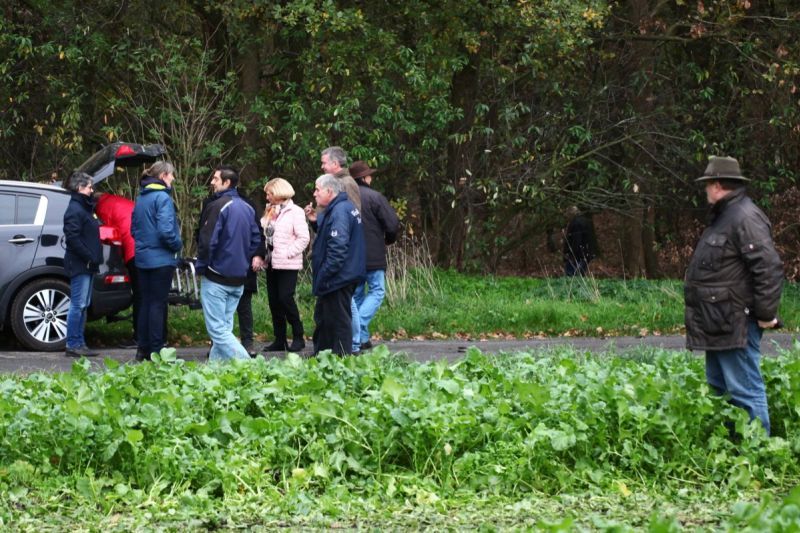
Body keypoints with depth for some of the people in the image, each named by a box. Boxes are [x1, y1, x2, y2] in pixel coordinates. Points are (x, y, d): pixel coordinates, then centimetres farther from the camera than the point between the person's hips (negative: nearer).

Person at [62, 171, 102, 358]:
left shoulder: (84, 208, 20)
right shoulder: (75, 210, -12)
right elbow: (72, 238, -21)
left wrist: (93, 258, 12)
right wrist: (89, 257, -21)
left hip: (86, 265, 10)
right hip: (79, 265, -10)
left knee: (82, 305, 12)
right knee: (78, 304, -9)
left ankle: (79, 344, 15)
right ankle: (73, 345, -7)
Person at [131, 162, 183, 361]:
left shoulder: (141, 198, 12)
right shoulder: (162, 198, -14)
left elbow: (133, 228, 17)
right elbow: (166, 230, -22)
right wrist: (178, 245, -6)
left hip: (142, 258, 8)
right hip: (161, 259, -8)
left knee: (146, 302, 13)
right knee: (158, 304, -3)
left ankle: (143, 348, 16)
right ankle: (155, 350, -2)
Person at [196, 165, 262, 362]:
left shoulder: (217, 206, -15)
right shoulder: (247, 208, 10)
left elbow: (207, 241, -18)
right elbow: (256, 239, 16)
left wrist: (201, 266, -5)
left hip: (216, 278, -8)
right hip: (238, 279, 8)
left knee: (217, 328, -7)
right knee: (225, 326, 14)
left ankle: (245, 362, -18)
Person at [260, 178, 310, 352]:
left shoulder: (294, 212, -7)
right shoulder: (270, 211, 15)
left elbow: (304, 238, -12)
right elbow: (264, 233, 15)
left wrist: (288, 253, -16)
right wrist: (264, 253, 1)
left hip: (287, 264, -7)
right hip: (272, 263, 7)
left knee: (285, 298, -13)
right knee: (274, 301, 7)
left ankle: (298, 337, -2)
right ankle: (279, 340, 13)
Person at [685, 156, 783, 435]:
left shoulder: (746, 218, -16)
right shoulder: (723, 218, 17)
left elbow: (769, 268, -23)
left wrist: (766, 313, -20)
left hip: (735, 325, -11)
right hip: (719, 325, 11)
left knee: (745, 392, -8)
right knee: (718, 389, 17)